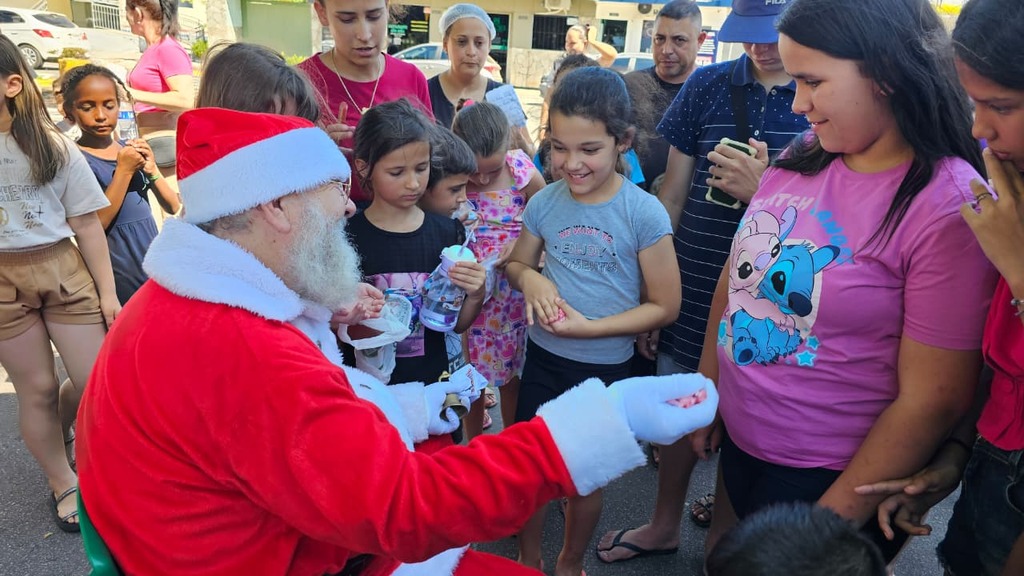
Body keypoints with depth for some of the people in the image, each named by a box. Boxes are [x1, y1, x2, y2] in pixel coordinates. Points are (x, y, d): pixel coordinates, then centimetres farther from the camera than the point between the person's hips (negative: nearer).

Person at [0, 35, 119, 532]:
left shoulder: (54, 146, 1)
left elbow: (86, 223, 2)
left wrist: (106, 291, 0)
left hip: (62, 269, 1)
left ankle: (55, 431, 38)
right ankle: (62, 483, 27)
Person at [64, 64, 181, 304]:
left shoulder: (132, 149, 6)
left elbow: (173, 207, 4)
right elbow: (93, 227, -18)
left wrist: (151, 169, -11)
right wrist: (124, 170, -19)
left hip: (154, 261, 5)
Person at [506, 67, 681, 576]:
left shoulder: (644, 213, -17)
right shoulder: (544, 203, -7)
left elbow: (664, 306, -13)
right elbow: (516, 263, 9)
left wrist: (590, 327, -24)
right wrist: (528, 277, -14)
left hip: (605, 367, -3)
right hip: (542, 357, 3)